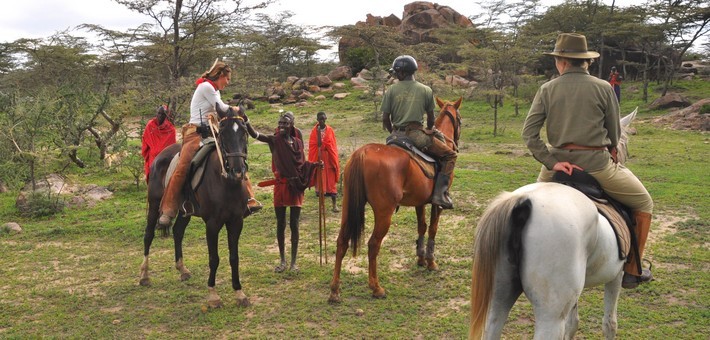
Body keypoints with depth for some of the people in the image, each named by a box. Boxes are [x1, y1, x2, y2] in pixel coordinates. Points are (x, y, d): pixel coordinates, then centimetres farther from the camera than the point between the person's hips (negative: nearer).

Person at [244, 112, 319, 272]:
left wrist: (314, 165, -4)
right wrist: (245, 118, -30)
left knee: (294, 224, 4)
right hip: (281, 185, -1)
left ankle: (293, 262, 13)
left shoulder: (298, 142, 5)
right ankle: (282, 261, 18)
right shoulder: (274, 140, -3)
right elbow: (254, 134, -17)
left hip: (296, 187, 1)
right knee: (280, 224, 5)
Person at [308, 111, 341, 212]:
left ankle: (334, 204, 4)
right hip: (318, 158, 0)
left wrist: (335, 160, -2)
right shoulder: (314, 131, 0)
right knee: (320, 181, 2)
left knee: (331, 181, 1)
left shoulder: (330, 130, 3)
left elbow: (333, 146, 4)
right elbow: (313, 147, -9)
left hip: (329, 158, 0)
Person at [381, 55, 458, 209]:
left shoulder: (391, 90, 3)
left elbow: (385, 119, 3)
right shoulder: (426, 90, 2)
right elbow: (431, 117, 9)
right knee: (450, 155, 7)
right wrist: (429, 131, 29)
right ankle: (440, 194, -7)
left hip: (397, 135, 3)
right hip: (416, 134, -3)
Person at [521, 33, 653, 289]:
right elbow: (615, 135, 5)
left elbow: (528, 134, -7)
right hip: (598, 165, -2)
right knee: (644, 204, 19)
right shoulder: (603, 88, -2)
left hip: (558, 163, 3)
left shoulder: (547, 90, 2)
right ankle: (632, 271, 22)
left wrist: (551, 162, -8)